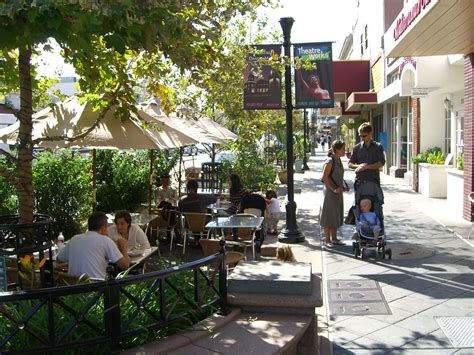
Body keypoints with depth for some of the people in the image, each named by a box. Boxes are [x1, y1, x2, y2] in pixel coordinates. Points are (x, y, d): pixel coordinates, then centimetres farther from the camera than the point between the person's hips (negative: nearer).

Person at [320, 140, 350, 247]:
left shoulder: (339, 160, 10)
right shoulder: (330, 161, -16)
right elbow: (324, 178, -18)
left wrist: (343, 187, 10)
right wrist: (333, 189, -18)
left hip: (338, 192, 9)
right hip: (330, 193, -9)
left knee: (337, 216, 13)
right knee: (329, 216, -1)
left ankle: (334, 239, 23)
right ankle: (327, 240, 7)